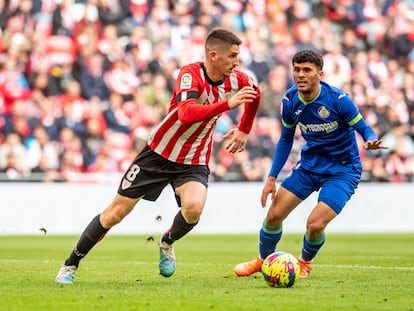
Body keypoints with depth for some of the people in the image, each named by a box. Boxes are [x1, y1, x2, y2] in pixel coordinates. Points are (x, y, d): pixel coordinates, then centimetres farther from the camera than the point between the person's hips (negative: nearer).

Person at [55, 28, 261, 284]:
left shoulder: (236, 80, -8)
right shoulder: (191, 75, -25)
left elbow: (255, 93, 18)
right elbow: (186, 114, -43)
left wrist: (244, 131, 21)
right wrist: (228, 103, -46)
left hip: (193, 162, 3)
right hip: (159, 154, -3)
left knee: (194, 208, -28)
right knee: (116, 213, 1)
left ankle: (167, 243, 6)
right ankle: (71, 265, 19)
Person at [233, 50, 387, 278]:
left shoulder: (337, 99, -22)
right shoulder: (290, 101, -7)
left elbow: (363, 129, -14)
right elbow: (286, 139, 8)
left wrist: (370, 141, -39)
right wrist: (272, 178, 5)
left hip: (342, 170, -5)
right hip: (309, 163, 5)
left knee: (315, 224, -18)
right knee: (274, 214, -1)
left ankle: (305, 263, 16)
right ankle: (263, 260, 29)